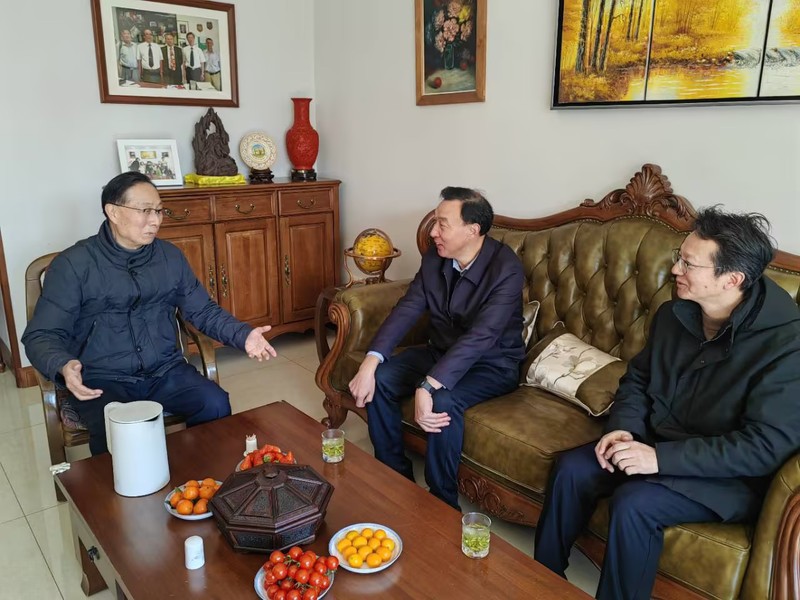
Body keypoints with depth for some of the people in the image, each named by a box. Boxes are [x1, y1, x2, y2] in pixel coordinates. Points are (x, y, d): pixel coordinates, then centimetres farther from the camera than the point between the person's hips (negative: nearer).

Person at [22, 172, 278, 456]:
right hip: (102, 379, -3)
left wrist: (244, 336, -6)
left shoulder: (170, 256, 7)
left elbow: (202, 310, 12)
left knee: (216, 406, -21)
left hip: (165, 371, 4)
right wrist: (63, 366, -30)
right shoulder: (73, 264, -6)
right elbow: (41, 335, -7)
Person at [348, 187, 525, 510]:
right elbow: (407, 309, -11)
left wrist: (427, 386, -45)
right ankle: (394, 477, 5)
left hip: (493, 363, -6)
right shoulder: (434, 258, -5)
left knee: (443, 400, -34)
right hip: (441, 351, 6)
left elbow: (481, 336, -36)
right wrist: (370, 361, -26)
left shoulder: (506, 268, -25)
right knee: (378, 380, -14)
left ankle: (443, 502, -11)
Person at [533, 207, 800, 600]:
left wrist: (662, 457, -28)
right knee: (572, 468, -12)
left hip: (731, 476, -6)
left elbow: (765, 447, -24)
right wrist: (623, 428, -10)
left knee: (633, 503, -29)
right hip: (657, 444, 6)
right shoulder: (673, 313, -1)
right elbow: (638, 378, 11)